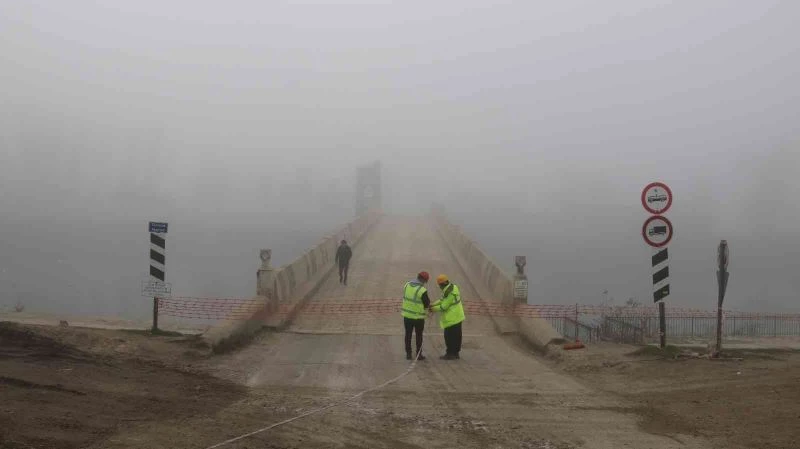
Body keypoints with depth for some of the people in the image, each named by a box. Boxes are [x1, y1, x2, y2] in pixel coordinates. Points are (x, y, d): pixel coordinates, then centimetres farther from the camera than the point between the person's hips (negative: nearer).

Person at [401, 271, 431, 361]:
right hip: (418, 316, -4)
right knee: (419, 336, 10)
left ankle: (408, 354, 15)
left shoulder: (407, 285, -2)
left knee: (408, 335, 13)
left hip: (407, 315, 4)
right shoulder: (422, 290, -21)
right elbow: (427, 304, -12)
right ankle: (419, 355, 15)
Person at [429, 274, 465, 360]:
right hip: (457, 317, 10)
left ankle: (450, 354, 4)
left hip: (452, 319, -10)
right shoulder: (453, 287, 8)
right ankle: (455, 353, 24)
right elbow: (443, 300, 15)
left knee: (449, 336, -1)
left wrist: (434, 309, -7)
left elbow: (444, 306, -20)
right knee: (456, 336, 16)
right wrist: (434, 304, 8)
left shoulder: (449, 293, -25)